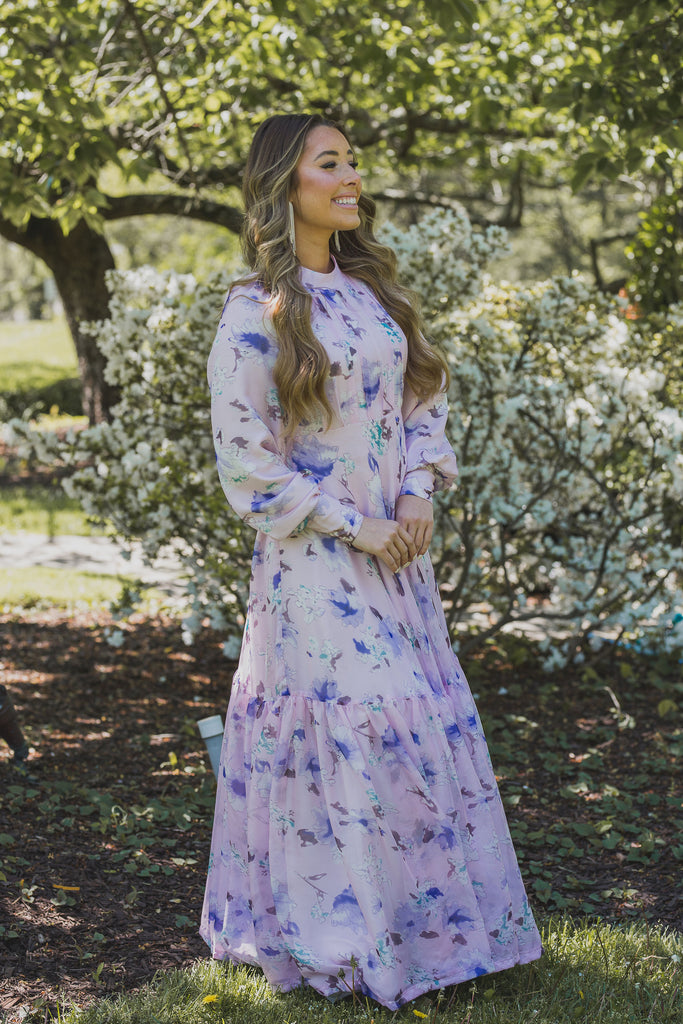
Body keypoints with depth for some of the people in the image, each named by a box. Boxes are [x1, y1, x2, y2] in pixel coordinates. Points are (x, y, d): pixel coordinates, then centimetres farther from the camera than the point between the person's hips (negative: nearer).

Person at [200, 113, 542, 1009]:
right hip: (314, 556, -6)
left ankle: (431, 917, 21)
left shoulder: (372, 290, 10)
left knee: (426, 721, 7)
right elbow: (245, 455, -12)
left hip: (398, 548, 6)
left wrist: (421, 495, -4)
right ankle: (348, 933, 7)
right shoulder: (256, 311, -10)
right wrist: (352, 527, -13)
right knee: (349, 724, -7)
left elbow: (423, 400, 14)